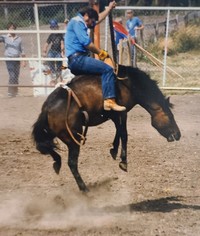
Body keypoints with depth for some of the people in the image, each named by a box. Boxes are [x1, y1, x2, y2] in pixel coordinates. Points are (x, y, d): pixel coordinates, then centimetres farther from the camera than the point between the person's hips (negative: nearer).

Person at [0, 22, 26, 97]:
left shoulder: (19, 39, 10)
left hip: (17, 59, 3)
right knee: (12, 76, -13)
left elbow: (22, 50, 13)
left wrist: (24, 61, 9)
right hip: (9, 59, -3)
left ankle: (15, 91, 17)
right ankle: (10, 91, -3)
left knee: (16, 77, 6)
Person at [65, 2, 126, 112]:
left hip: (77, 60, 11)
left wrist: (109, 8, 46)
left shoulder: (81, 23, 26)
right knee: (107, 69, -20)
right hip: (77, 58, -11)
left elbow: (98, 19, 42)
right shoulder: (77, 21, -5)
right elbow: (86, 42, -15)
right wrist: (101, 52, -5)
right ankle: (109, 101, -30)